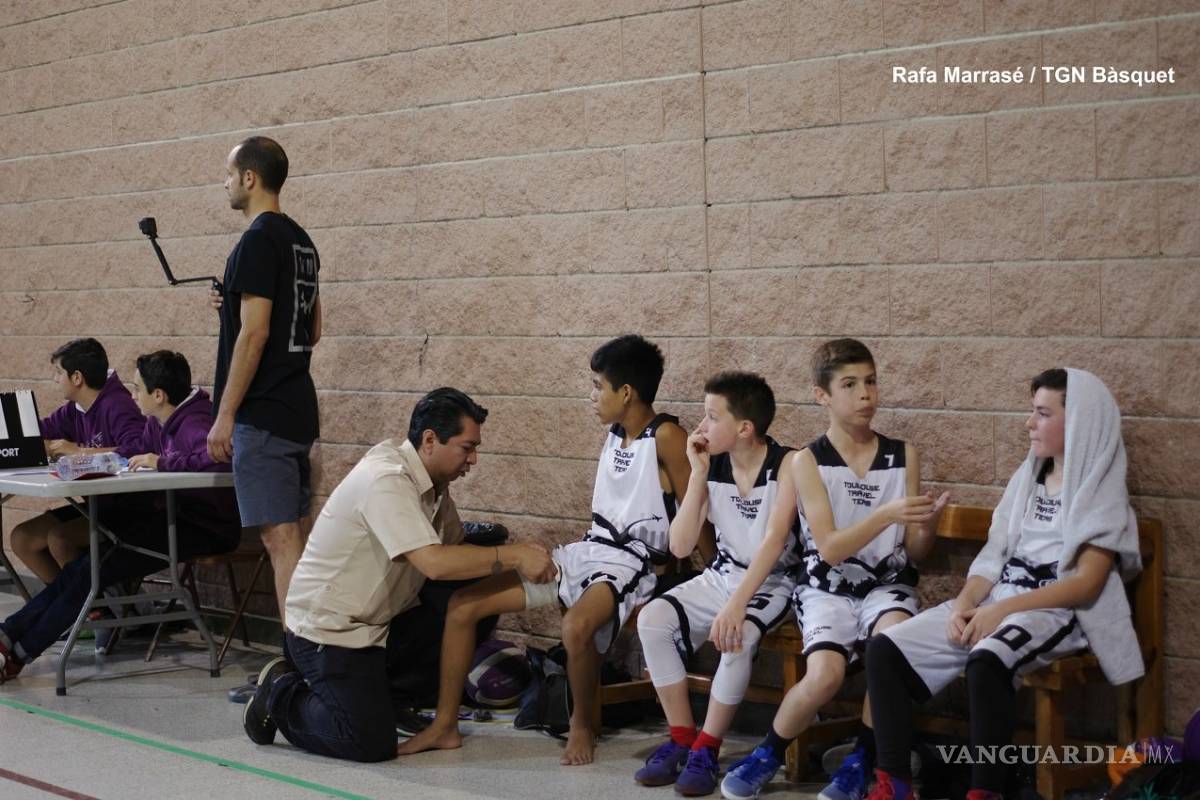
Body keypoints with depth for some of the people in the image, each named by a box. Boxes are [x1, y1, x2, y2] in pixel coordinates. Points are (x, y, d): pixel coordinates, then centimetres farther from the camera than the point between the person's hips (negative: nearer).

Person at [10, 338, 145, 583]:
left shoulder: (117, 406, -19)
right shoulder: (74, 409, 6)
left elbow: (137, 449, -35)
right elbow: (39, 433, 18)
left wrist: (78, 451, -25)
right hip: (98, 505, 9)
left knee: (59, 538, -24)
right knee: (22, 539, 3)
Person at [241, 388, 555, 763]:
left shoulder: (433, 484, 4)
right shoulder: (386, 479, -26)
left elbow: (456, 547, 9)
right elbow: (435, 563, -34)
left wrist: (517, 556, -7)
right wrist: (512, 556, -29)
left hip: (379, 625, 10)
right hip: (328, 630, -9)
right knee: (372, 742, -18)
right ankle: (282, 696, 7)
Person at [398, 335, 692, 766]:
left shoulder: (665, 437, -13)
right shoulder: (614, 434, 11)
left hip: (632, 564, -9)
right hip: (586, 551, 9)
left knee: (577, 625, -42)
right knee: (463, 604, 1)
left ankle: (582, 724, -12)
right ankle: (445, 725, 8)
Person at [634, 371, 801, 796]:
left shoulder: (786, 464, -15)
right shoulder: (712, 465, -1)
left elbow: (774, 541, -26)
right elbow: (680, 546, -6)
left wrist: (736, 604, -37)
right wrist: (698, 474, -12)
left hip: (773, 581, -5)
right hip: (722, 574, 5)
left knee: (737, 636, -35)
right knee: (652, 619, -18)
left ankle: (707, 749, -17)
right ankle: (681, 738, -8)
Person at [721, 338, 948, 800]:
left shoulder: (903, 456, 3)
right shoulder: (809, 461, -5)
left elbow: (914, 553, 4)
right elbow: (829, 549, -14)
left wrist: (927, 526, -19)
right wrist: (887, 514, -28)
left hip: (887, 584, 2)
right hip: (828, 587, -2)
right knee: (825, 675, -29)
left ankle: (861, 761, -12)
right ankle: (768, 756, 1)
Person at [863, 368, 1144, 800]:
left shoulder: (1102, 493, -3)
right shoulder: (1026, 478, 17)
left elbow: (1086, 584, -13)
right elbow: (993, 555, 14)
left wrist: (1003, 609, -19)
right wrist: (964, 604, -6)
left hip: (1057, 612, -7)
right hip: (994, 603, 7)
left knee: (986, 662, -39)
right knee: (885, 649, -12)